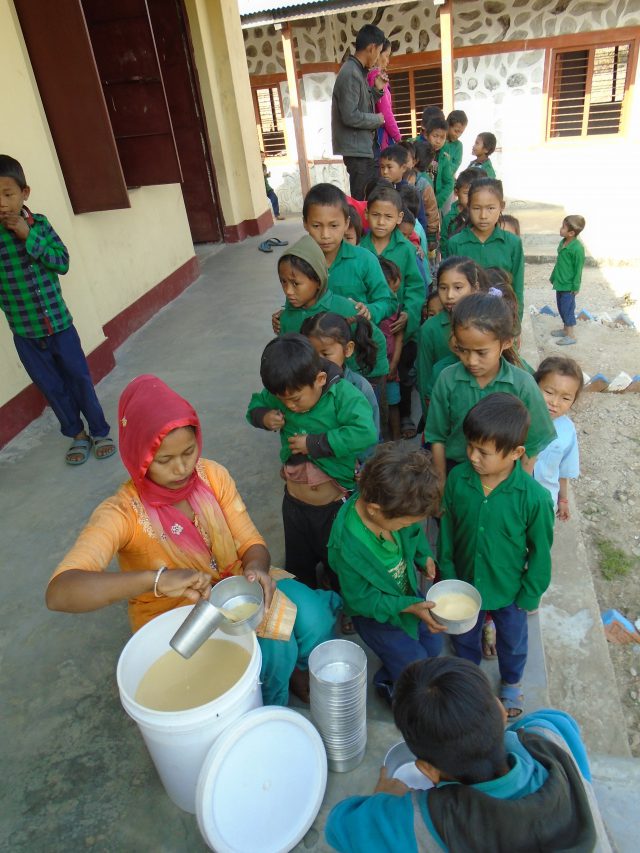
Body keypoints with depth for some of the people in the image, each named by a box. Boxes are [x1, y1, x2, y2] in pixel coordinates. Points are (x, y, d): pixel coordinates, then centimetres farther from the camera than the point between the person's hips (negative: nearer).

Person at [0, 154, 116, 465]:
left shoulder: (39, 223, -3)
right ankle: (77, 434, 28)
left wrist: (29, 236, -17)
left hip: (59, 323, 0)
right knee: (53, 387, 11)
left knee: (79, 378, 8)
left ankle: (99, 432, 23)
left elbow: (62, 262, -6)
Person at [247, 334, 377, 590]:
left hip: (337, 503, -4)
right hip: (295, 501, 5)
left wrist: (314, 444, -32)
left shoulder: (342, 393, -25)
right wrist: (263, 417, -15)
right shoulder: (279, 393, -10)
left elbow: (366, 432, -39)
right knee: (297, 572, 26)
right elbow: (255, 406, 9)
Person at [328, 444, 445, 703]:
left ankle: (393, 672, 41)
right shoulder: (347, 547, -41)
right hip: (375, 612, -6)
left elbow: (414, 532, 1)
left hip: (408, 592, 6)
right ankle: (389, 684, 31)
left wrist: (425, 556, -14)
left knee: (433, 645, 16)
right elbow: (361, 599, -26)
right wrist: (410, 607, -29)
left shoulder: (391, 509, -24)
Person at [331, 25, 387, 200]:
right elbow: (350, 116, -24)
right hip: (356, 148, -10)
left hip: (362, 146, 10)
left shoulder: (358, 71, 15)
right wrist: (377, 119, -10)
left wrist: (377, 90, 8)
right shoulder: (351, 74, -16)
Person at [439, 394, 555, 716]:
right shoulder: (457, 478, -22)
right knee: (464, 636, 28)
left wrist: (529, 596, -6)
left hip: (509, 591, -1)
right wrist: (447, 572, -1)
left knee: (512, 641, 28)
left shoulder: (535, 497, -29)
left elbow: (541, 552, -14)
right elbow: (447, 529, -7)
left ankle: (511, 683, 60)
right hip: (464, 582, 2)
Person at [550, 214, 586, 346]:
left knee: (568, 309, 0)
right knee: (561, 308, 19)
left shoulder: (577, 248, -21)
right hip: (560, 283, 8)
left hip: (568, 286, -8)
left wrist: (575, 286, -13)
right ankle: (566, 329, 35)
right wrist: (554, 277, 19)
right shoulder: (563, 243, 3)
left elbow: (578, 268, -16)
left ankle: (571, 335, 11)